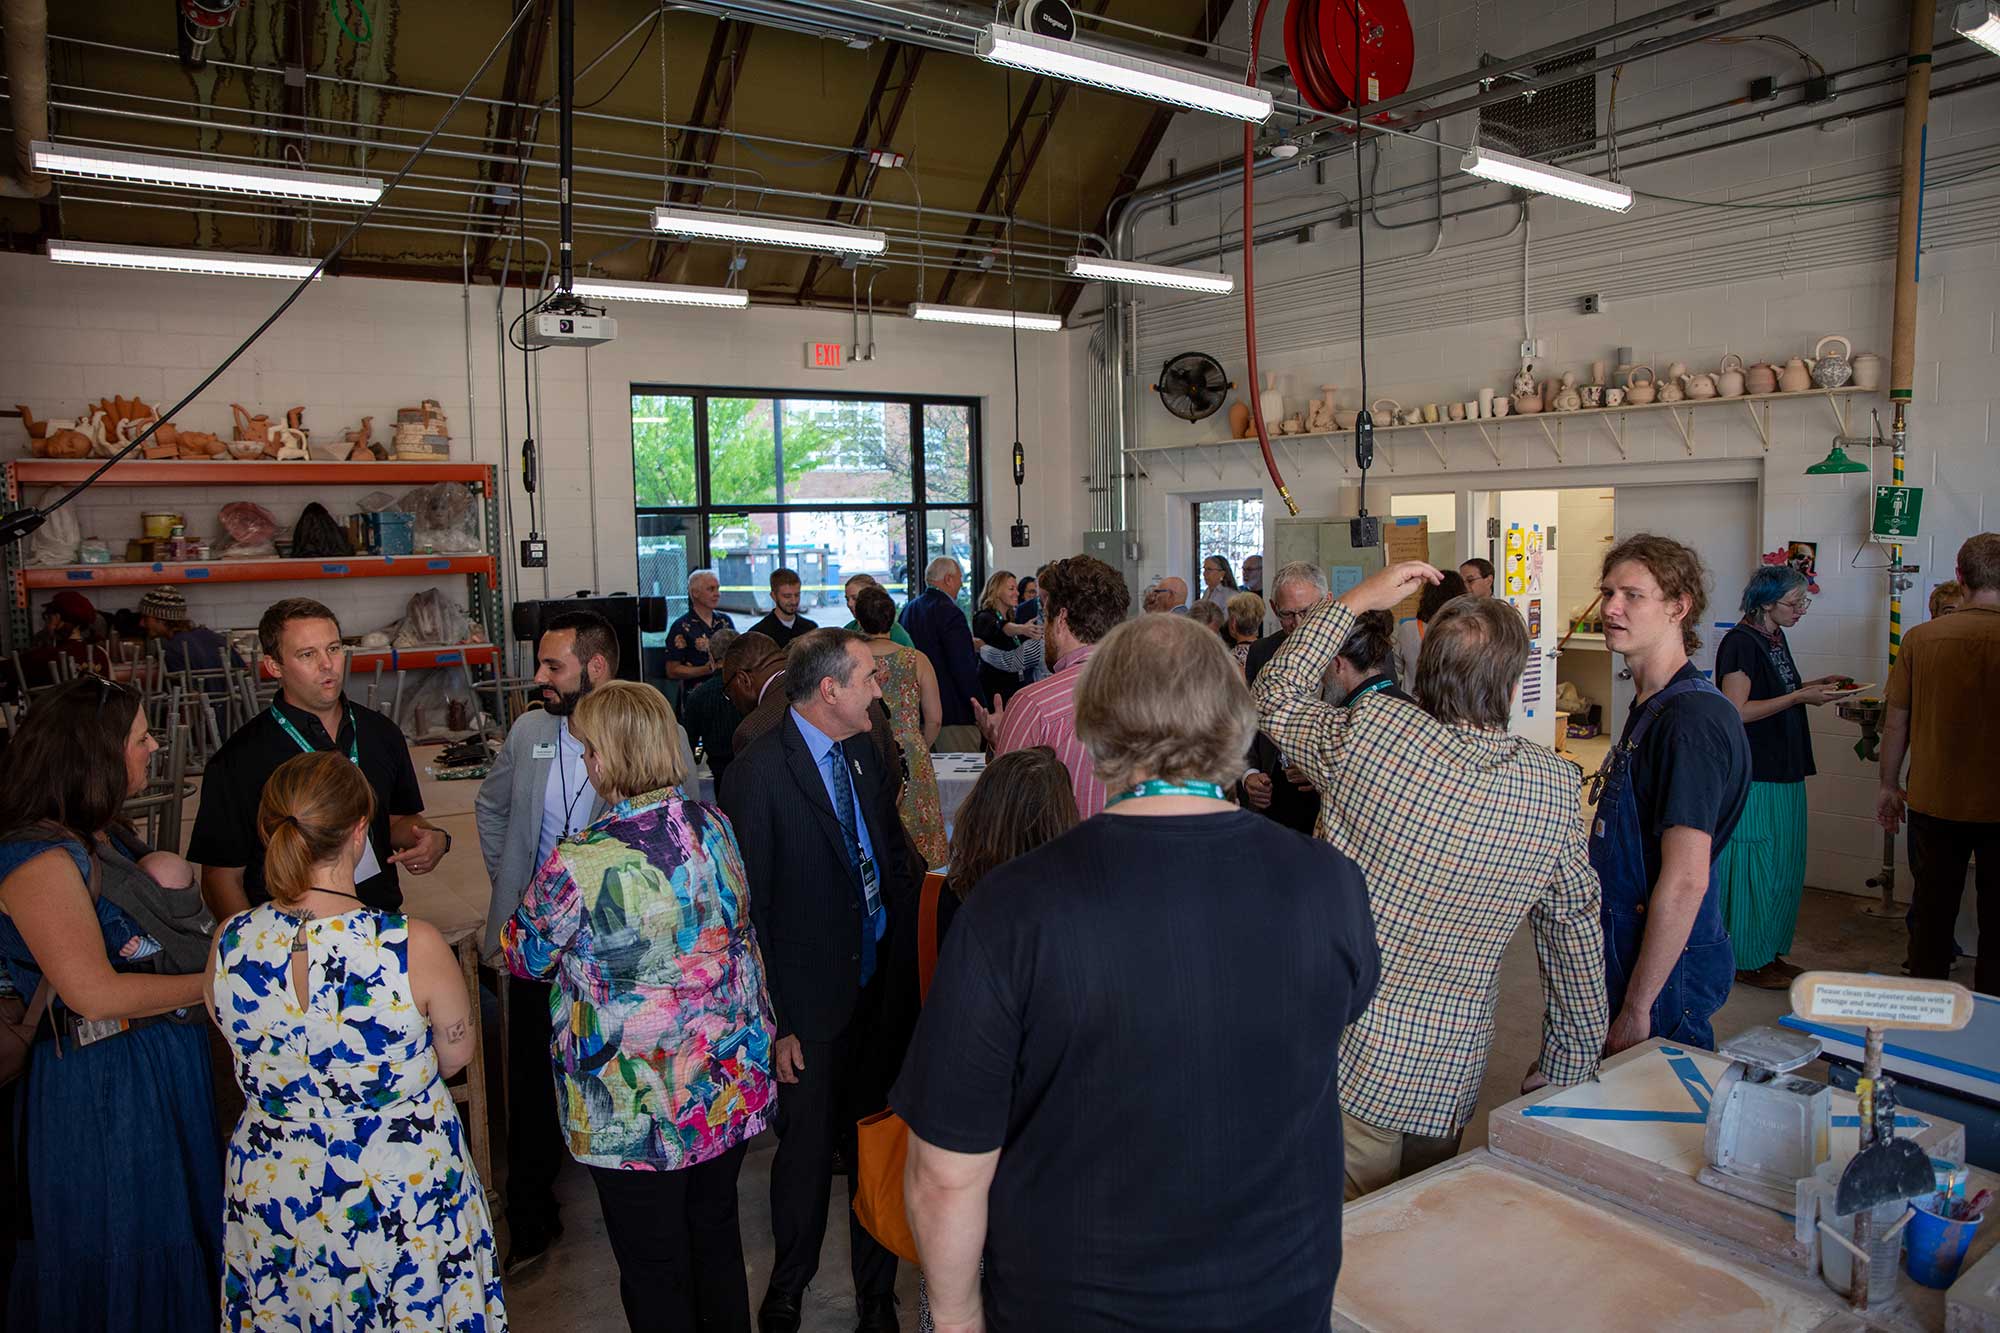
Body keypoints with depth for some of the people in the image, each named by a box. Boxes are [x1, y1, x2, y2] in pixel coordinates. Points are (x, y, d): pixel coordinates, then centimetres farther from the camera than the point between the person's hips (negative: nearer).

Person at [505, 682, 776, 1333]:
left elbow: (526, 956, -5)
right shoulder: (714, 825, -7)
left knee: (655, 1273, 16)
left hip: (637, 1116, -5)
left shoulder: (579, 864, -23)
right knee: (717, 1237, 26)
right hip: (733, 1092, 5)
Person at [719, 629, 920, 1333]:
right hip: (813, 1001, -5)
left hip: (879, 981, 5)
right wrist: (771, 1022, -13)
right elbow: (748, 906, -14)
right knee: (809, 1150, 12)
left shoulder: (864, 753, 4)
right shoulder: (760, 772, -17)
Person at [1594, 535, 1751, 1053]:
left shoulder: (1690, 719, -22)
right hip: (1625, 952, 9)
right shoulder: (1651, 705, 10)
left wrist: (1636, 1008, -23)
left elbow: (1685, 882, -27)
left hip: (1667, 971, -9)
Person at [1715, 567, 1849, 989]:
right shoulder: (1741, 642, -16)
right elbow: (1737, 711, -22)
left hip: (1782, 772, 10)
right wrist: (1800, 697, -18)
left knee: (1783, 868, 14)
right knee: (1755, 867, -2)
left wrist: (1814, 686, 7)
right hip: (1752, 775, -10)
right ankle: (1748, 961, 9)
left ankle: (1769, 954, 25)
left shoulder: (1775, 638, 13)